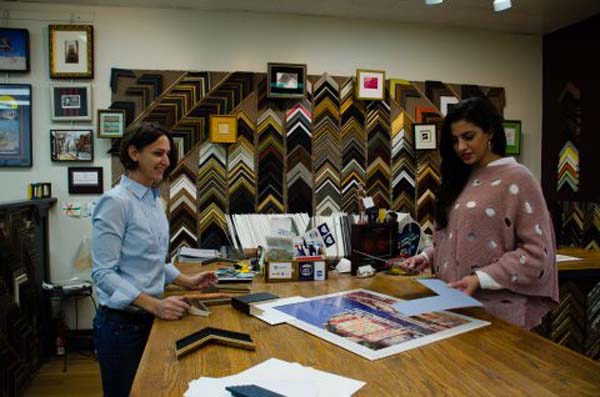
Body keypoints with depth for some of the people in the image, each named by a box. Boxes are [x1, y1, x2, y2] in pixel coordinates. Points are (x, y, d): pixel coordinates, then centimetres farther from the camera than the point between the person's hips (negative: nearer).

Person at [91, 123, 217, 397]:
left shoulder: (155, 200, 7)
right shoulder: (115, 202, -18)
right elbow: (104, 273, -21)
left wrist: (187, 281, 7)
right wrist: (154, 305, -28)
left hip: (150, 318, 8)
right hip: (122, 323, -7)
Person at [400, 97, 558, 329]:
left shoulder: (517, 179, -9)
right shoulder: (461, 179, 11)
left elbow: (536, 252, -13)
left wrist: (481, 279, -20)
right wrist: (427, 257, 1)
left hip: (496, 309, -6)